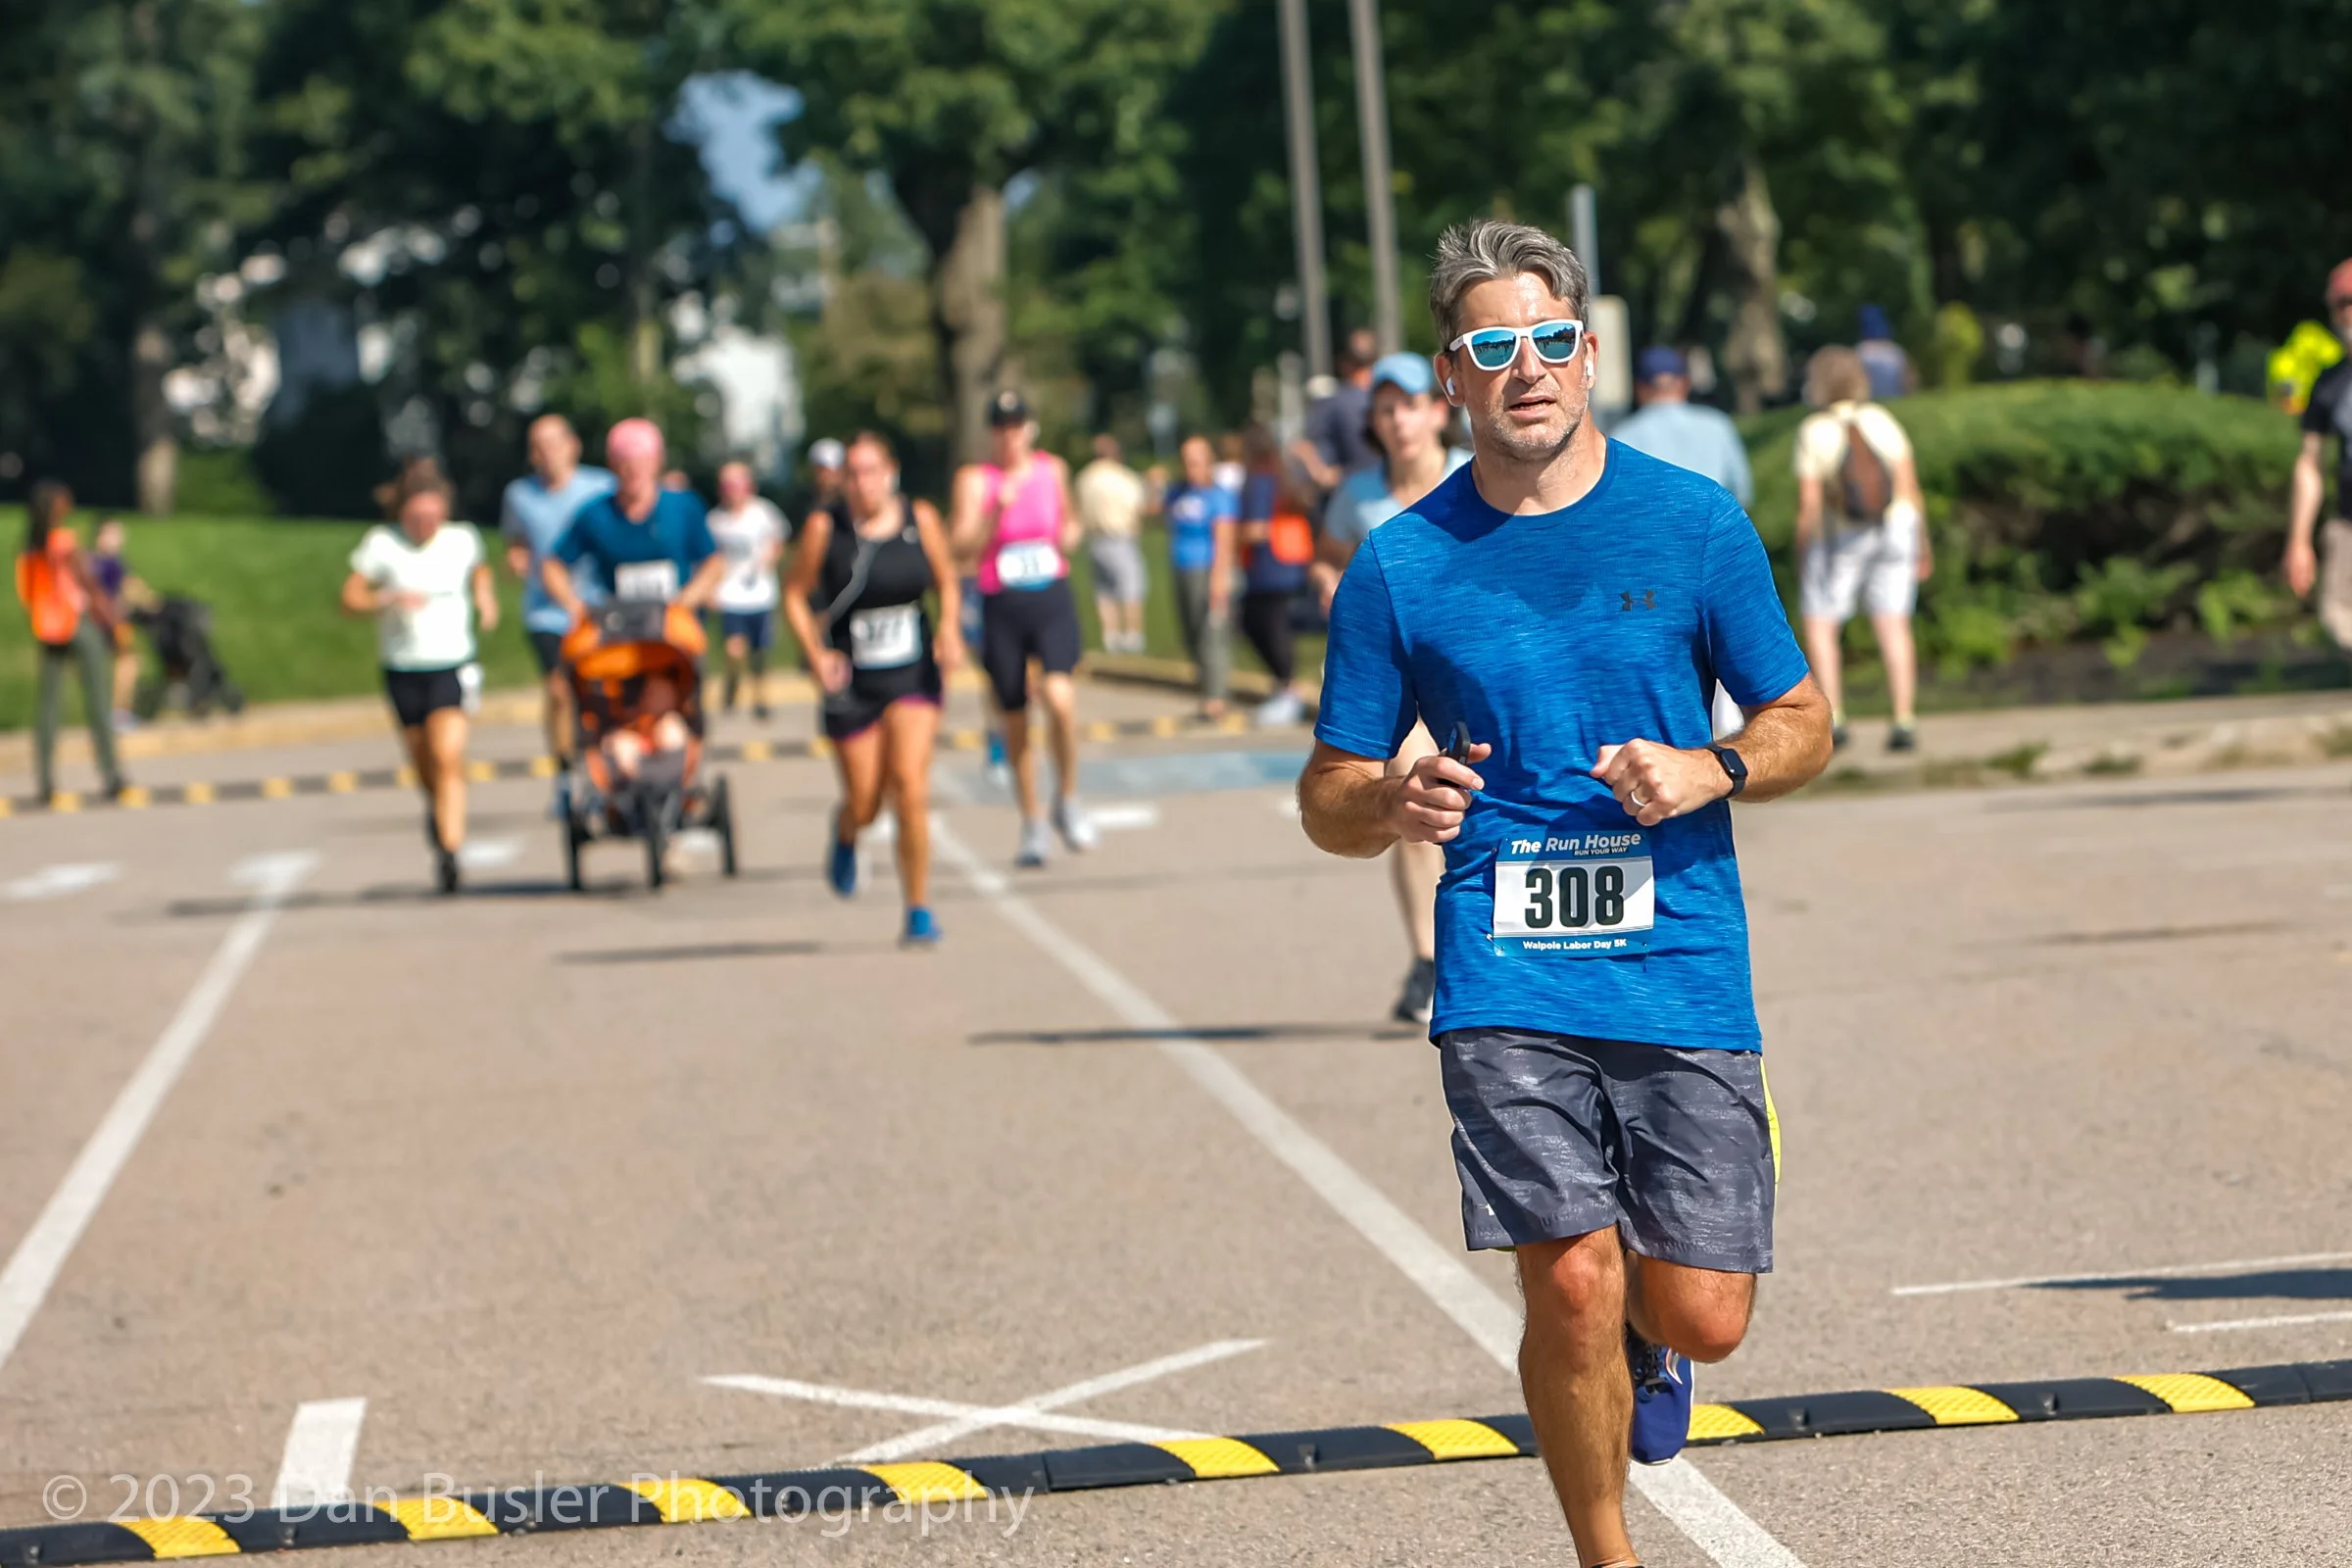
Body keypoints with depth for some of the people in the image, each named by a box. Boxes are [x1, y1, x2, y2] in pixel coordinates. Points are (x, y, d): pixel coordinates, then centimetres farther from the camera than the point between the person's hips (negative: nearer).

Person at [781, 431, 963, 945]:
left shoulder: (921, 521, -3)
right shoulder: (824, 529, -8)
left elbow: (946, 582, 10)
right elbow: (794, 594, -1)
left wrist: (949, 627, -8)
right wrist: (816, 654, -14)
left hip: (914, 676, 0)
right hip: (851, 684, 0)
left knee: (910, 783, -17)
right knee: (865, 805, 5)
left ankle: (918, 909, -5)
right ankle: (845, 834, 46)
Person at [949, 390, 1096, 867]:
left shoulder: (1052, 470, 7)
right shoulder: (975, 479, -2)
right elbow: (962, 545, -12)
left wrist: (1070, 535, 3)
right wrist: (997, 511, -26)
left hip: (1052, 600, 1)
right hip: (1001, 607, -1)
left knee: (1060, 695, -23)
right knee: (1014, 721, 7)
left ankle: (1067, 800, -2)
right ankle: (1032, 825, 23)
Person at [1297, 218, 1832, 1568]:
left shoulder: (1695, 523, 3)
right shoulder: (1398, 566, 3)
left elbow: (1805, 723, 10)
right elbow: (1328, 797, 9)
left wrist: (1712, 771, -11)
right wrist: (1394, 807, -14)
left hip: (1686, 967, 1)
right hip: (1509, 985, 0)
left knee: (1702, 1315, -2)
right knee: (1572, 1285, -12)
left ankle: (1649, 1341, 37)